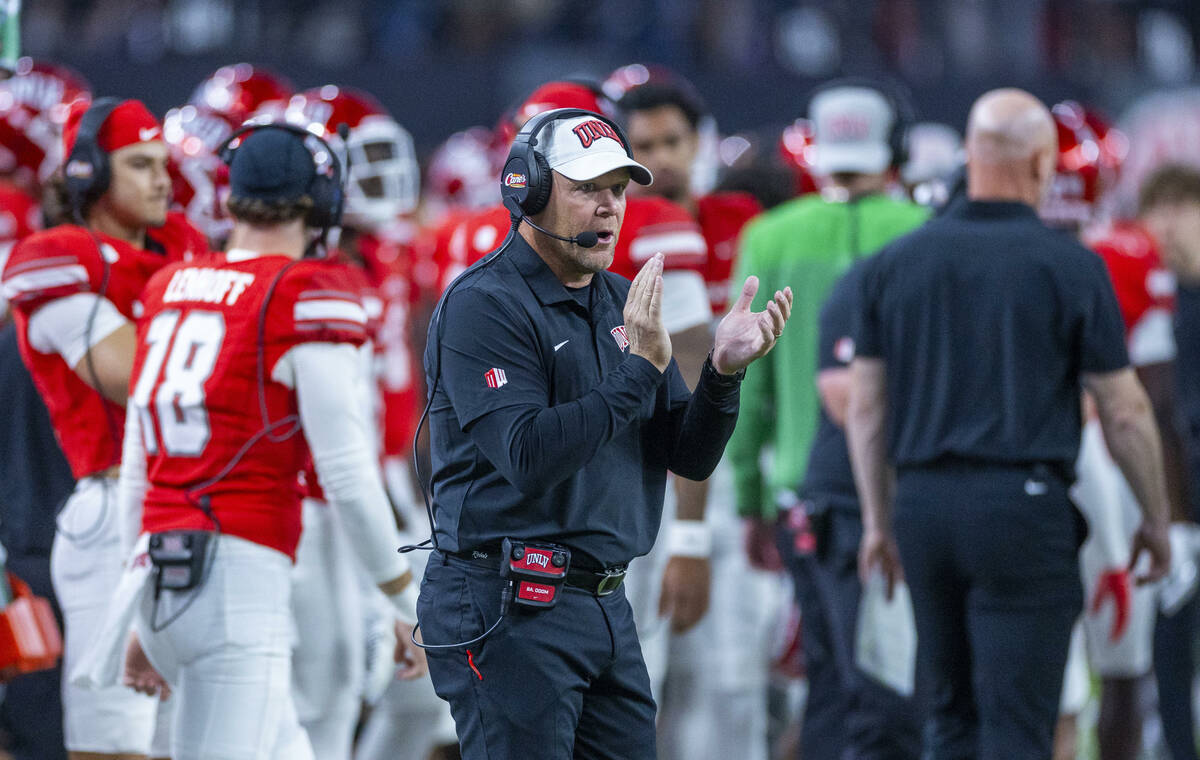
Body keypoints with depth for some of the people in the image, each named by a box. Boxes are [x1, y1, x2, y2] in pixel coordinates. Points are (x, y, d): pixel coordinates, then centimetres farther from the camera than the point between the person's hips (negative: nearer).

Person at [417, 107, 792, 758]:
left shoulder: (622, 303, 14)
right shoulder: (482, 305, -11)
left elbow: (690, 458, 11)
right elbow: (529, 459, -23)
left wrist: (723, 372, -8)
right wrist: (638, 370, -24)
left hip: (605, 604, 8)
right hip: (508, 612, -8)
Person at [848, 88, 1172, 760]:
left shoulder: (896, 264, 8)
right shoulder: (1070, 267, -4)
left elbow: (865, 407, 11)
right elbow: (1124, 413, -1)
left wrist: (879, 521, 20)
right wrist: (1157, 519, 12)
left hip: (923, 502, 4)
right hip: (1021, 503, -4)